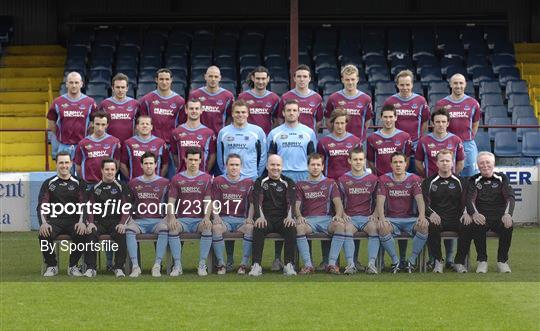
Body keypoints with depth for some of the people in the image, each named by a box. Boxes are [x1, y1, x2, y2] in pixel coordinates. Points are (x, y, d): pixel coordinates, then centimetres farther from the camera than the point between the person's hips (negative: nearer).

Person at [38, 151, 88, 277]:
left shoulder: (78, 183, 11)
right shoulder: (48, 184, 12)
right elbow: (42, 206, 1)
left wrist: (81, 222, -20)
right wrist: (43, 223, -19)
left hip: (73, 220, 0)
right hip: (54, 220, 0)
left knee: (82, 234, -33)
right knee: (44, 235, -31)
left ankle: (73, 266, -11)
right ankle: (52, 266, -9)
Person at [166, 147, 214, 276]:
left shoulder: (206, 178, 9)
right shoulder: (177, 179, 11)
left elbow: (208, 201, 2)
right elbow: (171, 201, 6)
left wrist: (207, 217, -17)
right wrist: (172, 217, -14)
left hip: (200, 219, -1)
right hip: (182, 219, 1)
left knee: (208, 228, -34)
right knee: (172, 227, -32)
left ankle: (202, 265, -27)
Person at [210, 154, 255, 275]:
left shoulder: (248, 182, 9)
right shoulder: (218, 181, 8)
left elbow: (252, 203, 6)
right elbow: (214, 202, 4)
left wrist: (250, 218, -11)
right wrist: (216, 217, -14)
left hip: (242, 219, 0)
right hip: (224, 218, 0)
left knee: (251, 227, -33)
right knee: (216, 227, -34)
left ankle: (244, 264, -26)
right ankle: (221, 264, -26)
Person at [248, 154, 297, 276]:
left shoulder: (288, 183, 13)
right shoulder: (260, 182, 13)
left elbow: (291, 201, -3)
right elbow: (257, 200, -3)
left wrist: (289, 216, -23)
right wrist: (260, 216, -23)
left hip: (283, 218, 0)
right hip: (266, 218, 0)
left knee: (291, 228, -32)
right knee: (258, 227, -33)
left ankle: (289, 265, -31)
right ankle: (256, 265, -34)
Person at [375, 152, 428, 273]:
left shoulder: (414, 179, 3)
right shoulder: (384, 179, 3)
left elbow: (420, 199, -10)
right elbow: (380, 201, -7)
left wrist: (422, 216, -31)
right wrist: (381, 218, -28)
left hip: (410, 219, 1)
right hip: (391, 219, -1)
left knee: (424, 226, -31)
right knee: (382, 227, -35)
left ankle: (412, 260, -15)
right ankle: (395, 260, -17)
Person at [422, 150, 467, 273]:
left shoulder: (460, 182, 16)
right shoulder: (429, 182, 12)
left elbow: (465, 202, 10)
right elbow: (424, 202, 1)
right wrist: (431, 213, -21)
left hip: (455, 220, 1)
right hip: (436, 219, -1)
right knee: (431, 227, -37)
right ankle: (438, 261, -24)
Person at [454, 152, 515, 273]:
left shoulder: (502, 178, 11)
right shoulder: (474, 180, 12)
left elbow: (510, 197, -2)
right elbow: (469, 199, -4)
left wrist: (507, 214, -25)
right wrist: (474, 213, -29)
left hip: (499, 217, 0)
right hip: (481, 217, 0)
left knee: (508, 225, -33)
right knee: (476, 225, -35)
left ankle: (502, 261, -17)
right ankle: (482, 260, -21)